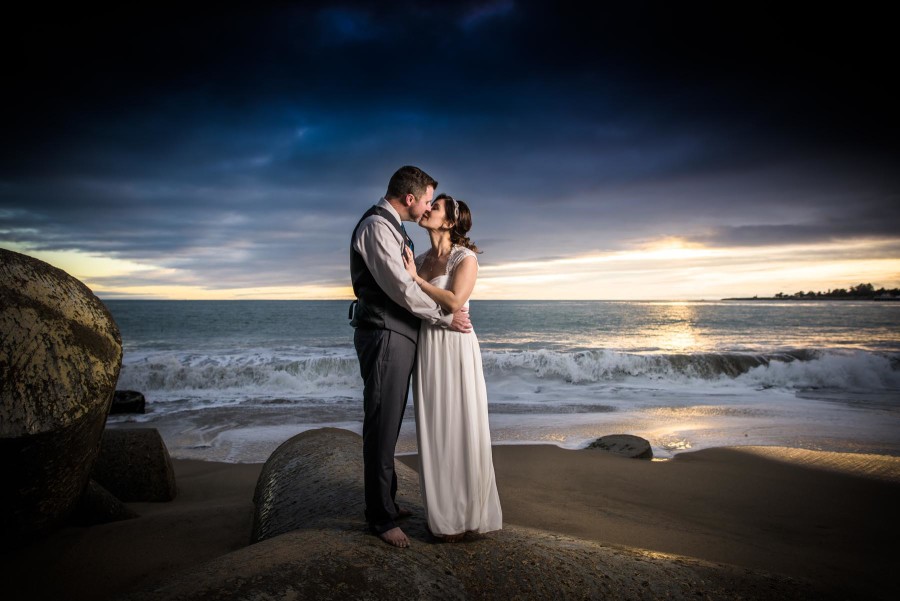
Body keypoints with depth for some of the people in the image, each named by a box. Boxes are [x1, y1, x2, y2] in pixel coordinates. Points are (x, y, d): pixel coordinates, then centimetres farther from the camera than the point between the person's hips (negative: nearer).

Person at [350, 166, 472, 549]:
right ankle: (381, 517, 8)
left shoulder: (391, 227, 20)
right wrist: (445, 317, -10)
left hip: (396, 335, 10)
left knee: (389, 425, 16)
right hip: (383, 335, -10)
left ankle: (385, 503, 29)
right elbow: (399, 286, -18)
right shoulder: (376, 226, -13)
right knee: (381, 427, -3)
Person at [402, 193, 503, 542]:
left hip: (455, 348, -6)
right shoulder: (420, 260, 12)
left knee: (460, 430, 1)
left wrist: (416, 279, -13)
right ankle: (444, 515, 23)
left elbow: (454, 302, -19)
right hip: (426, 349, 6)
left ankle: (468, 515, 15)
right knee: (434, 432, 10)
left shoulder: (466, 258, -6)